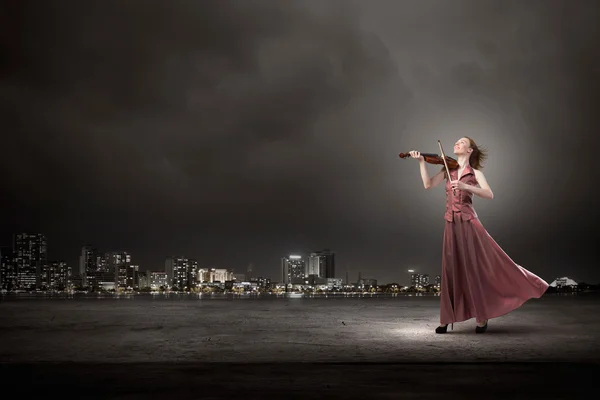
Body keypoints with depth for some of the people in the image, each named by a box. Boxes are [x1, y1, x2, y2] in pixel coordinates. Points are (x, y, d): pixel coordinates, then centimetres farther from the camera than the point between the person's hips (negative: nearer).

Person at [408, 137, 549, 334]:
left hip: (469, 224, -3)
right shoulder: (448, 169, 12)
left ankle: (482, 317, 11)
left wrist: (466, 186, -22)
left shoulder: (475, 173, 2)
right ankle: (447, 319, 11)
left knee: (480, 268, -3)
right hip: (451, 226, 3)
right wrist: (422, 162, -7)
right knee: (452, 272, 6)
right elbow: (428, 185, 0)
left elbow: (489, 194, -11)